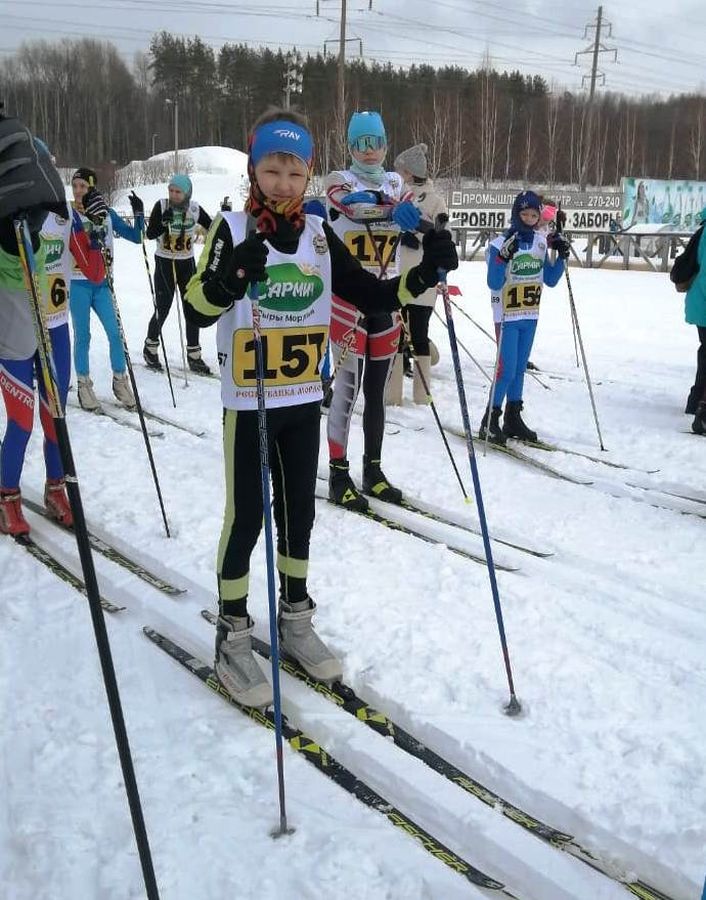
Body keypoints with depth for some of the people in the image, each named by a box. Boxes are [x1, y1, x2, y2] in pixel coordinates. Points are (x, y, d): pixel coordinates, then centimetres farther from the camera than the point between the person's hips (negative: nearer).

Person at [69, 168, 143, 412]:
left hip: (101, 283, 3)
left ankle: (120, 381, 14)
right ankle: (84, 385, 14)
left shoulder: (107, 213, 5)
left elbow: (135, 236, 6)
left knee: (115, 333, 0)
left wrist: (139, 213, -10)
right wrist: (90, 213, -29)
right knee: (83, 335, 3)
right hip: (77, 283, -3)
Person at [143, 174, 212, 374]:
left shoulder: (194, 209, -3)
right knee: (163, 309, -1)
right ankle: (150, 347, 23)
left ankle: (194, 355, 13)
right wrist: (164, 222, -32)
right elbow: (150, 234, -16)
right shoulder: (161, 206, -11)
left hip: (187, 263, 3)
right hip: (164, 263, -3)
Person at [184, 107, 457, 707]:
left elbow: (373, 297, 6)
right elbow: (197, 313, -19)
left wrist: (425, 274, -10)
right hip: (248, 402, -4)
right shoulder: (233, 229, -8)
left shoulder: (319, 235, 5)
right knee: (247, 516, 1)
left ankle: (295, 619, 30)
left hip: (304, 401, 5)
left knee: (300, 511, 13)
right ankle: (233, 636, 16)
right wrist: (226, 278, -40)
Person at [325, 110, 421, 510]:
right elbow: (353, 205, -26)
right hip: (348, 297, -5)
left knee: (378, 389, 10)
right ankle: (339, 474, 1)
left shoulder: (395, 183, 14)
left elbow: (411, 213, -6)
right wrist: (390, 208, -45)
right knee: (347, 387, -7)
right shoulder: (340, 181, -1)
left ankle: (373, 470, 20)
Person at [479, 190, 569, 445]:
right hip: (508, 317, -6)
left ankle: (513, 419, 22)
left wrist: (562, 257, -2)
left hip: (530, 316, 6)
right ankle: (490, 421, 3)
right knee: (507, 370, -8)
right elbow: (494, 284, -18)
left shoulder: (541, 242, 5)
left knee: (520, 369, 12)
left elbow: (550, 280, 11)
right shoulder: (501, 243, -12)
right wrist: (504, 257, -30)